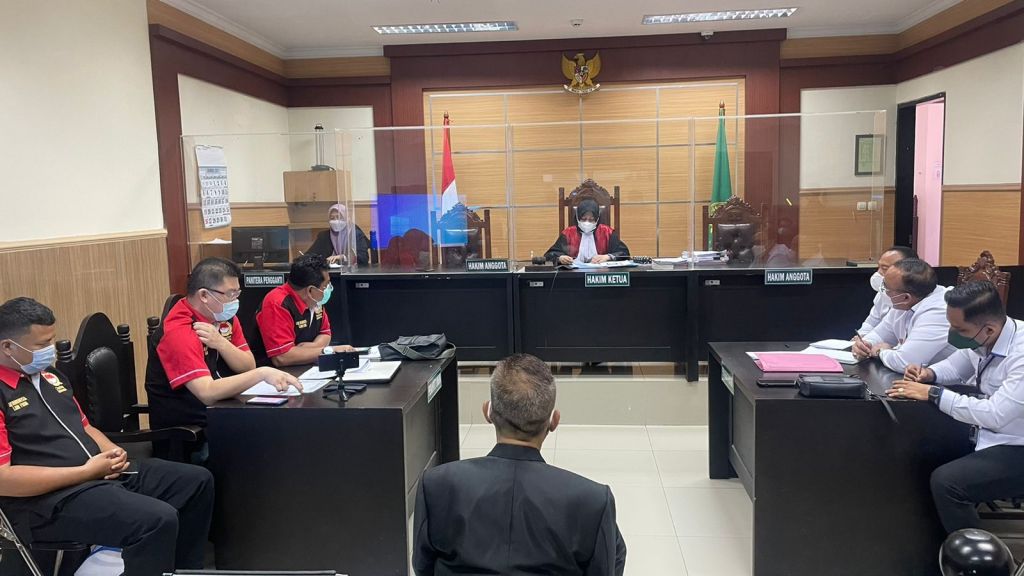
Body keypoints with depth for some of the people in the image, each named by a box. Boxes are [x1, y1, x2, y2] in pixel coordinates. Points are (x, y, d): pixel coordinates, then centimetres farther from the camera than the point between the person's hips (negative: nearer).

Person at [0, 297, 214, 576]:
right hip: (50, 500, -9)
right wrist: (86, 471, -18)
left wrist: (112, 450, 2)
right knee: (158, 520, -31)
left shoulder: (49, 375, 15)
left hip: (104, 472, 9)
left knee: (198, 480, 6)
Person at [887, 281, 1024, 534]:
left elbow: (995, 415, -31)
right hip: (991, 434, 8)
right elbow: (960, 363, 14)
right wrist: (930, 374, -6)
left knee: (946, 481, -22)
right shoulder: (988, 338, -6)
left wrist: (934, 394, -24)